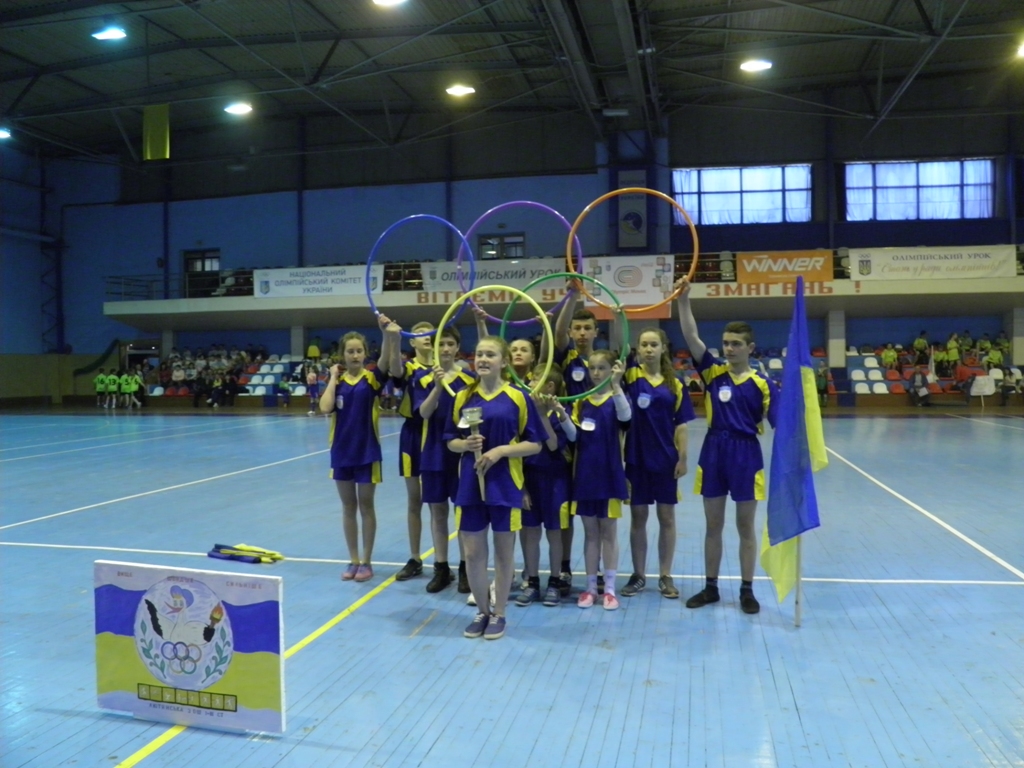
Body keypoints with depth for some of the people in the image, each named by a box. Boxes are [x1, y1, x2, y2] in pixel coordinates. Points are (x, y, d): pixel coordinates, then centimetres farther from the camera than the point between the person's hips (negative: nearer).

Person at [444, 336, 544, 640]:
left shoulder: (518, 397, -5)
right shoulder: (462, 397, 4)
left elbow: (534, 444, -4)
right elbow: (451, 442, 9)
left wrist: (501, 450, -17)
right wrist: (466, 444, -13)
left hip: (505, 485, -2)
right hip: (470, 484, 3)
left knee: (503, 552, 8)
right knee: (473, 552, 7)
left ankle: (499, 614, 23)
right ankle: (482, 612, 26)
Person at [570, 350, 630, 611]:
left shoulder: (617, 398, -4)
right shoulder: (581, 401, 6)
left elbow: (625, 416, -27)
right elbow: (573, 435, -2)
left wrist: (616, 384, -37)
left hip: (610, 472, -3)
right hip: (585, 472, 3)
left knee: (609, 531, 5)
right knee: (590, 532, 10)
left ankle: (610, 588, 14)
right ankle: (590, 587, 18)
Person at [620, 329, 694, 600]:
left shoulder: (674, 384, 0)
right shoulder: (631, 375, -1)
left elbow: (680, 424, 1)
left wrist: (683, 458, -5)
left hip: (665, 458, 0)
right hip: (636, 456, 0)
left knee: (667, 517, 8)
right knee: (638, 517, 8)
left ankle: (665, 576, 20)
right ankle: (638, 575, 20)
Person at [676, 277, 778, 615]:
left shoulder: (762, 383, -4)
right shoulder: (714, 373, 2)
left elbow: (779, 423, -6)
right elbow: (691, 338, -8)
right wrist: (684, 301, -17)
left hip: (746, 454, -2)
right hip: (713, 452, 2)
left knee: (745, 527, 8)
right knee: (713, 526, 11)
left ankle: (747, 591, 20)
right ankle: (710, 587, 22)